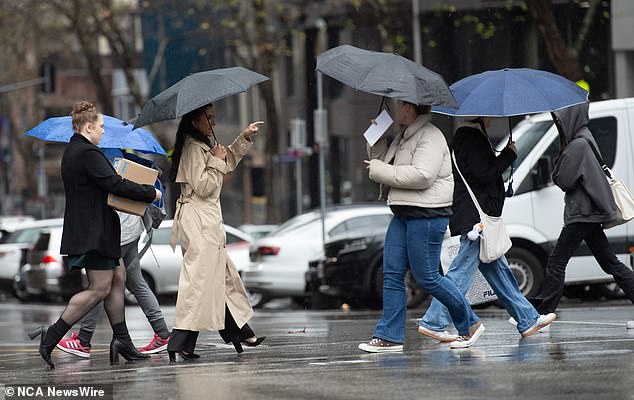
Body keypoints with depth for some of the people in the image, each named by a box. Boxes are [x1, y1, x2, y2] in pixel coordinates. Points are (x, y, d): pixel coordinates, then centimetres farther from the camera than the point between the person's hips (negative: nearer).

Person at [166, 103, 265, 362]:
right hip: (198, 221, -11)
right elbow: (203, 186, -20)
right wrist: (216, 161, -10)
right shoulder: (193, 148, -13)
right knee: (198, 281, -12)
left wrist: (245, 138, 24)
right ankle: (180, 342, -15)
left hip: (207, 220, 11)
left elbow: (229, 161, 34)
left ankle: (241, 333, 22)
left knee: (224, 274, 15)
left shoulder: (203, 146, 18)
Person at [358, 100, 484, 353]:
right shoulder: (404, 137, 18)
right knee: (392, 274, 2)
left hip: (427, 216, -10)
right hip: (403, 215, 10)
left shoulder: (430, 137, -13)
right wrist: (377, 141, 13)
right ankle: (390, 336, 3)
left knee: (427, 277, -5)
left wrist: (381, 171, -18)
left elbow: (422, 175, -25)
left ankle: (470, 324, 11)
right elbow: (383, 161, 30)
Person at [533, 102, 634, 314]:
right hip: (590, 212, 10)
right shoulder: (585, 140, 15)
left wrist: (556, 170, 2)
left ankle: (542, 314, -5)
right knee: (610, 263, 11)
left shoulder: (578, 146, -16)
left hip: (583, 212, -10)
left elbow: (564, 180, -16)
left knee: (557, 262, -6)